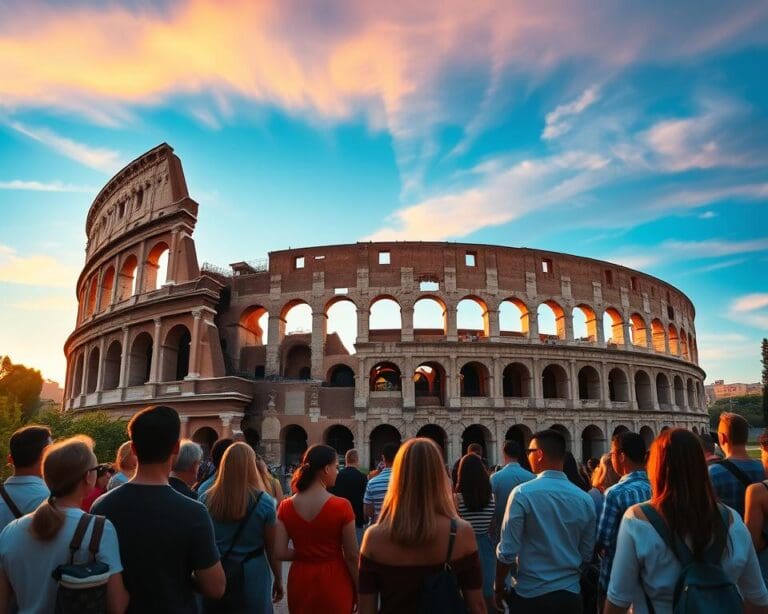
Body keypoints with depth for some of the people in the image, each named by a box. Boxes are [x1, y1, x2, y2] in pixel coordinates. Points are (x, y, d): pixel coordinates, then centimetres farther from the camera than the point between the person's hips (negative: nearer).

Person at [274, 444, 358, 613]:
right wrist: (359, 590, 2)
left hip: (300, 580, 3)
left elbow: (280, 553, -8)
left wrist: (305, 553, 9)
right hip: (334, 581, -3)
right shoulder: (341, 506, -19)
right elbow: (352, 556, -11)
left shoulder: (286, 506, -7)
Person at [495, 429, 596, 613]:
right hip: (571, 594, 4)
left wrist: (499, 589, -1)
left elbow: (507, 552, -16)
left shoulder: (523, 493, -18)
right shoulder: (585, 499, -4)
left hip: (530, 594, -3)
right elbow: (586, 555, 5)